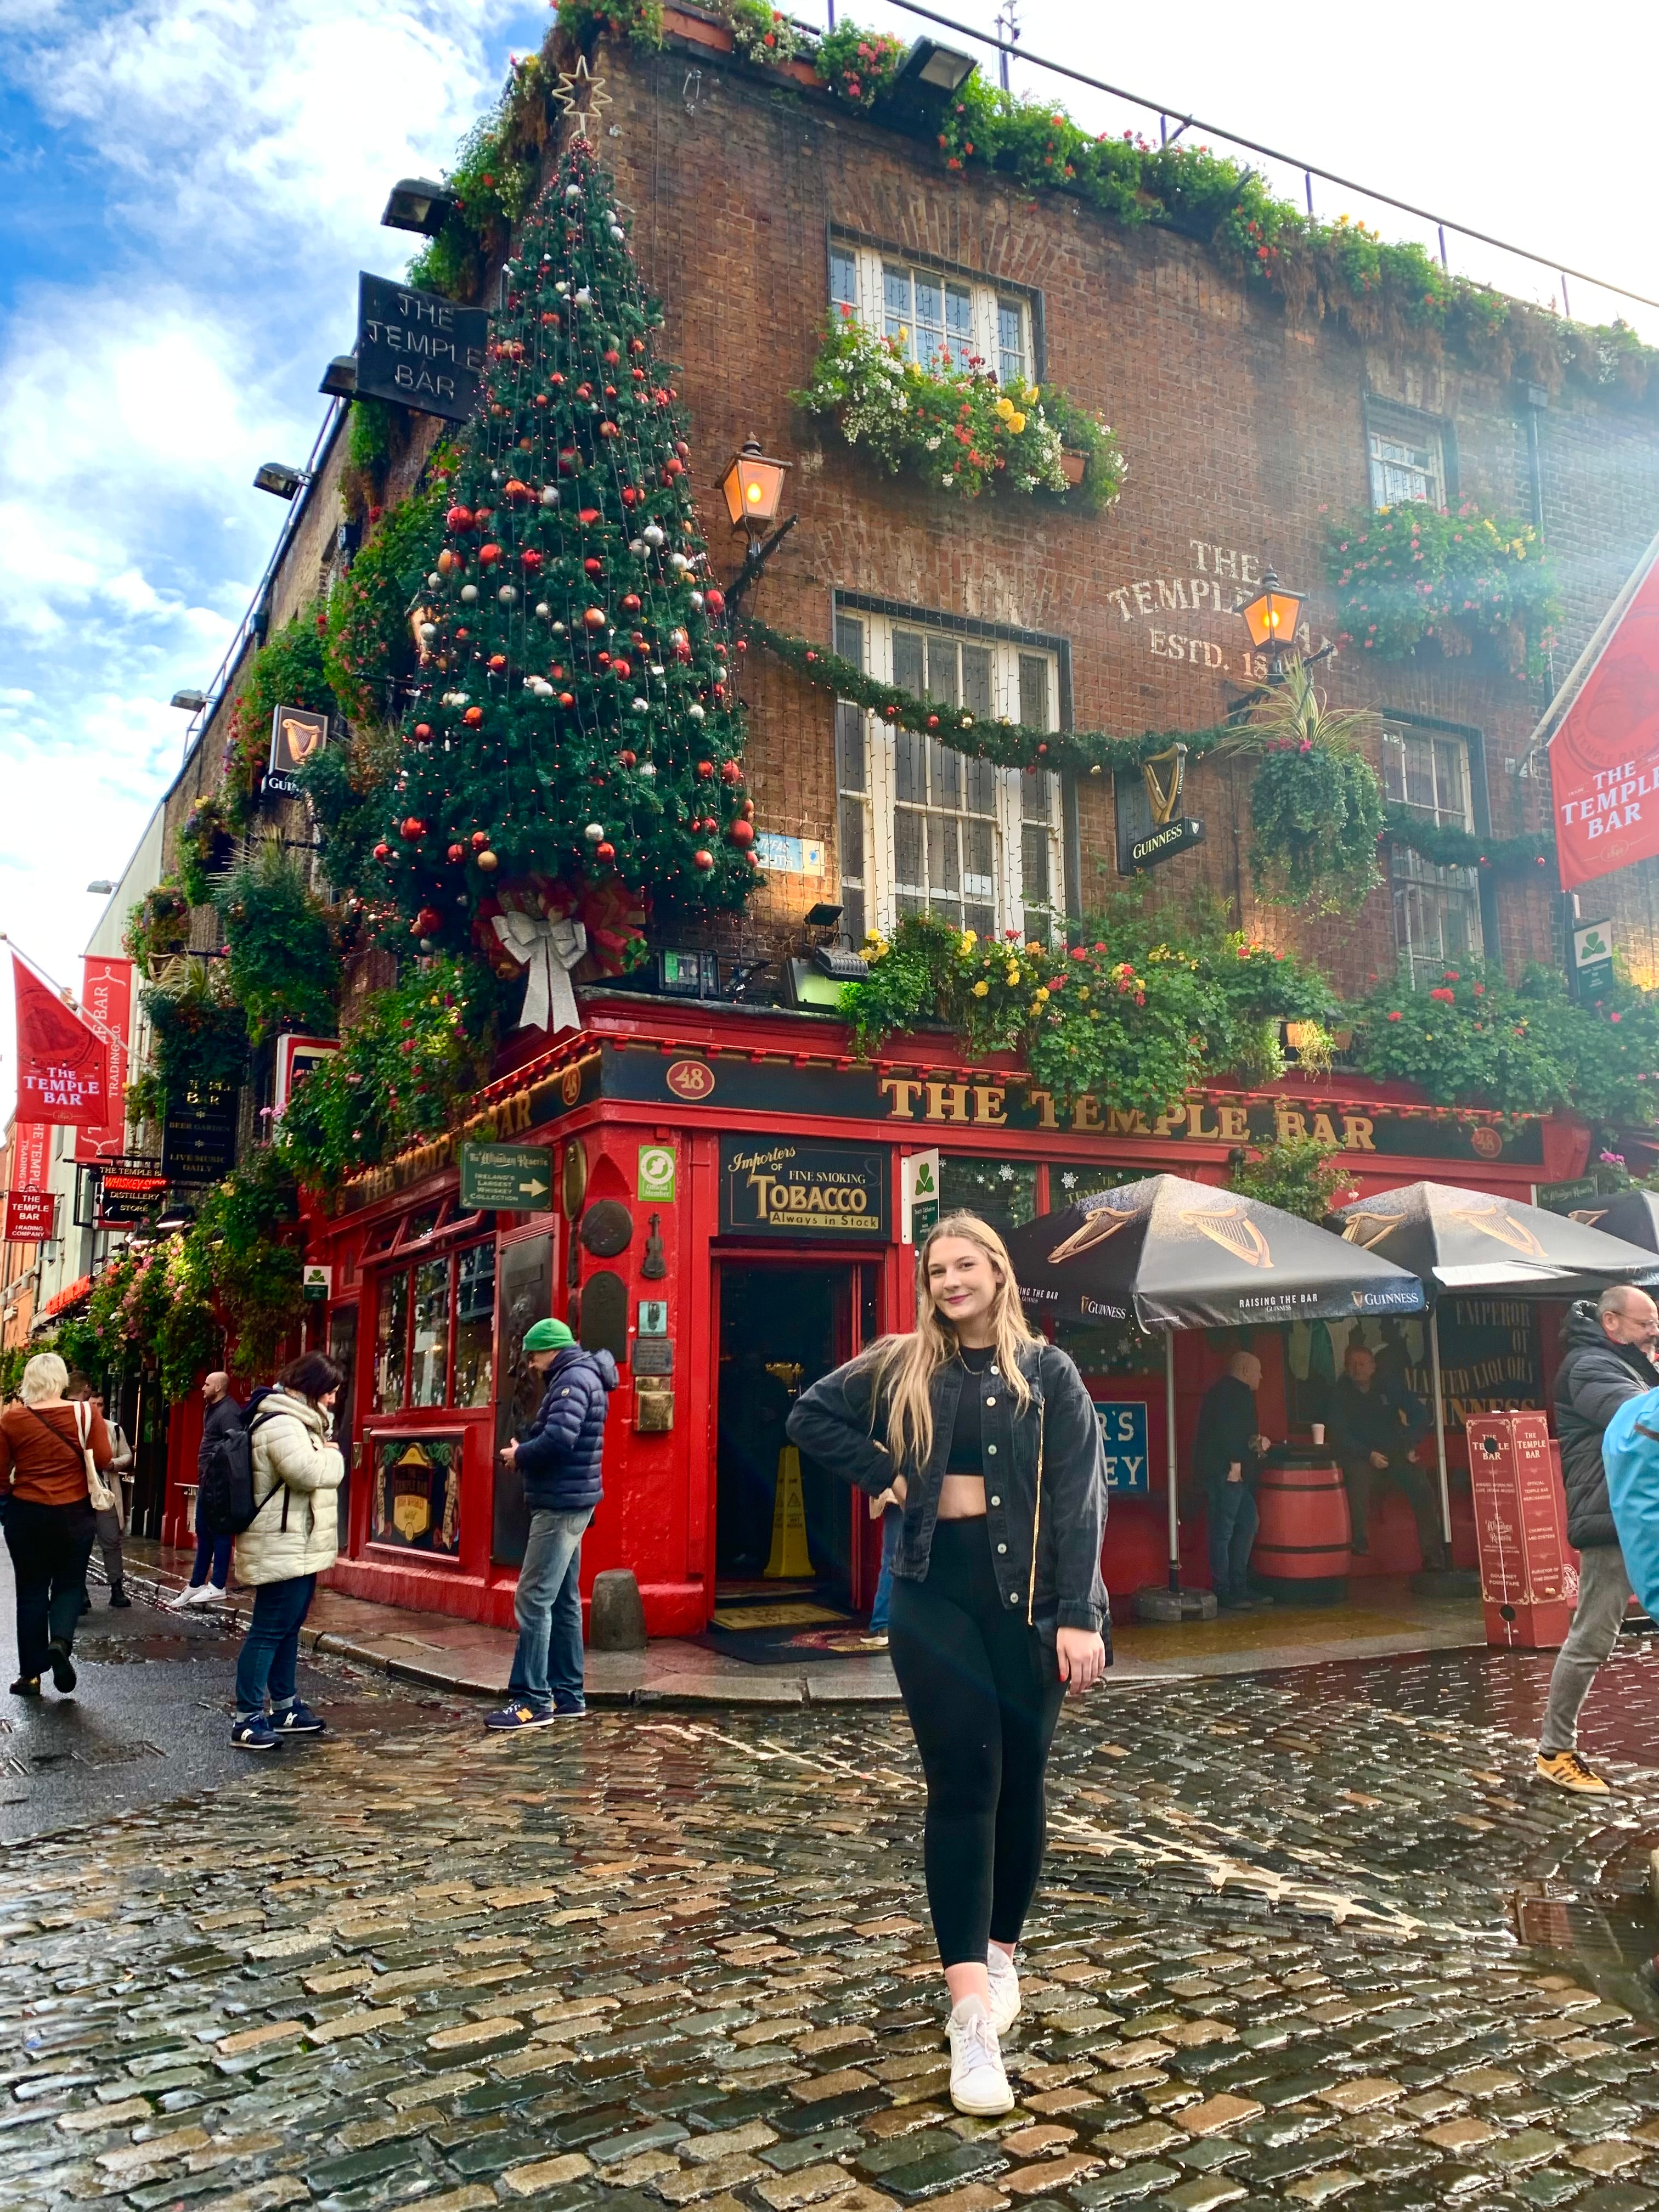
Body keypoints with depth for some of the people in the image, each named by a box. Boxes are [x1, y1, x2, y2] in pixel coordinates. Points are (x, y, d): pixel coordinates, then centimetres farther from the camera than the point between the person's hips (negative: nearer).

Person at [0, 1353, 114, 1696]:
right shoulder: (86, 1413, -8)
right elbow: (103, 1460, -10)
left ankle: (30, 1674, 14)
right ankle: (61, 1641, -14)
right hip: (74, 1514, 0)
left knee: (31, 1589, 11)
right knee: (70, 1584, 14)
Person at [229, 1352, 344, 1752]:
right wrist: (333, 1454, -12)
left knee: (288, 1627, 17)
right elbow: (312, 1472, -31)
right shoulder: (281, 1425, -20)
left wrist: (324, 1453, 4)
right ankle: (247, 1719, -4)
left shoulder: (294, 1421, 16)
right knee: (269, 1630, -8)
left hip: (297, 1547, 11)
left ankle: (285, 1706, 27)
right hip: (281, 1549, -11)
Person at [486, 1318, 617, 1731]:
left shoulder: (573, 1378, -15)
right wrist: (527, 1452, 2)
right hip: (568, 1503, 11)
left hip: (561, 1506, -11)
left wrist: (519, 1456, -11)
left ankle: (534, 1700, -8)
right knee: (564, 1601, 13)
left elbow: (558, 1439, -28)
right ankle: (567, 1695, 18)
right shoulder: (579, 1377, 17)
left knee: (534, 1599, -9)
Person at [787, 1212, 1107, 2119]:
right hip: (934, 1601, 0)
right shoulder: (901, 1367, 3)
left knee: (1019, 1784, 12)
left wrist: (1079, 1616, -12)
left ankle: (1000, 1951, 34)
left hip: (1026, 1601, 1)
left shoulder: (1047, 1374, 0)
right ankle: (971, 2019, -6)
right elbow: (811, 1416, 10)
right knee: (962, 1786, -6)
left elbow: (1078, 1498, -5)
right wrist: (889, 1478, -2)